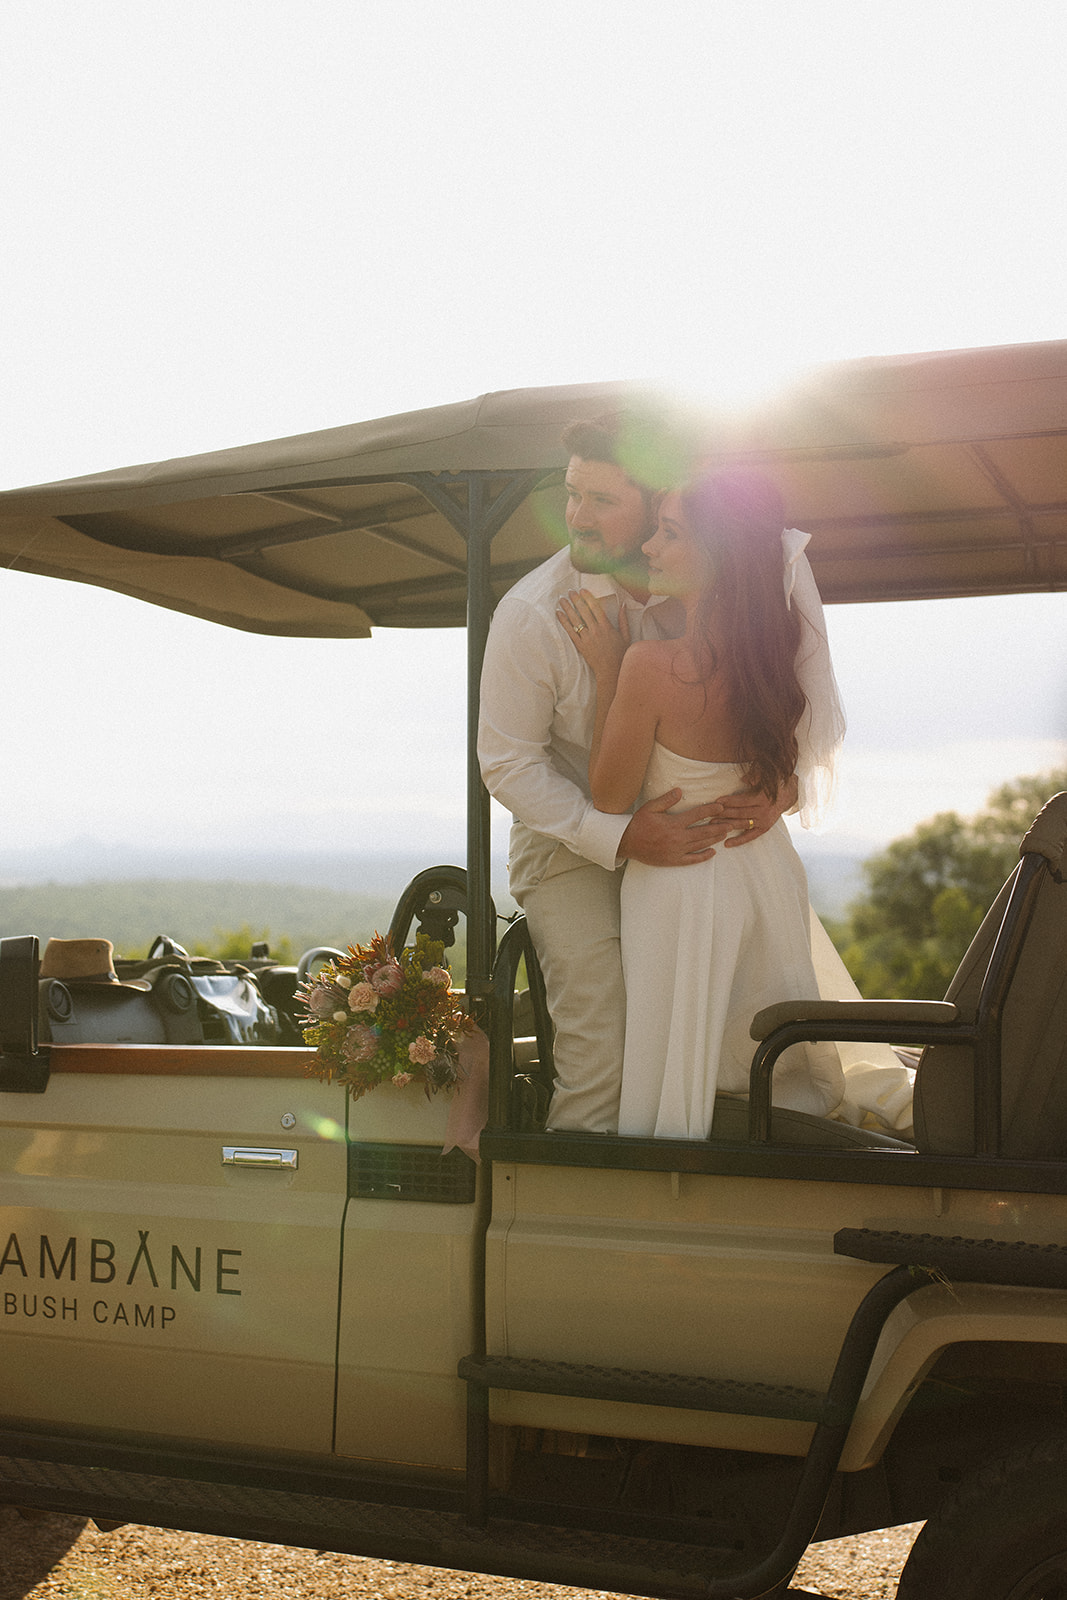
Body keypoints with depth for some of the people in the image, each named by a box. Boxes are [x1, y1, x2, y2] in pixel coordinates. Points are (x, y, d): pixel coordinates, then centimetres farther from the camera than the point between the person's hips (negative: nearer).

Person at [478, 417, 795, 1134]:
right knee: (603, 1068, -12)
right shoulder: (531, 613, -17)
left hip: (689, 830, 4)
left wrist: (782, 784, -16)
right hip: (573, 850, -3)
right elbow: (508, 762, -12)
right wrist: (619, 837, -24)